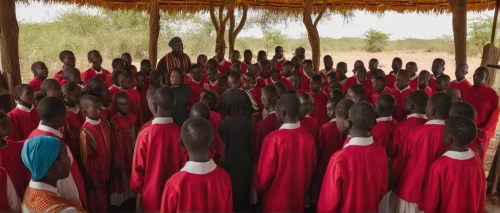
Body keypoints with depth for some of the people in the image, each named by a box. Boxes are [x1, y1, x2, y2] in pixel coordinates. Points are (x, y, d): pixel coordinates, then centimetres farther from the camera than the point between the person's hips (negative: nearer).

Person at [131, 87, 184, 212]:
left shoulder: (145, 135, -20)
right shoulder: (180, 133, -14)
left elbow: (138, 168, -10)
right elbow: (185, 164, -2)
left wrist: (137, 187, 10)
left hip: (151, 194, -2)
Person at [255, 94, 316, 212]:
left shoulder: (274, 138, -24)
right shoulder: (308, 137, -9)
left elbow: (265, 173, -15)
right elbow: (312, 168, 4)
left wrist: (259, 189, 6)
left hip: (275, 200, -4)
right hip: (299, 199, 4)